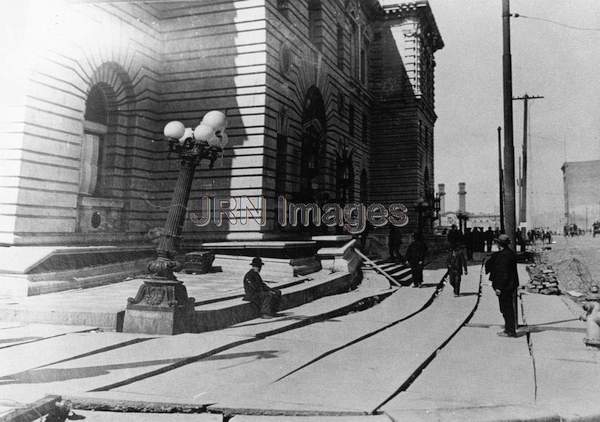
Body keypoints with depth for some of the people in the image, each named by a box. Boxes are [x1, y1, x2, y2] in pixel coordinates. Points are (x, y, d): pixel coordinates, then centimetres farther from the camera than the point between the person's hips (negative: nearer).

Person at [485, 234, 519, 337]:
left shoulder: (504, 255, -19)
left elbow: (503, 273, -21)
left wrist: (499, 288, -19)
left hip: (506, 287, -10)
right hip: (508, 286, 10)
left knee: (507, 309, -2)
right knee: (506, 309, 16)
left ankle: (510, 331, 5)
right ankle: (509, 329, 24)